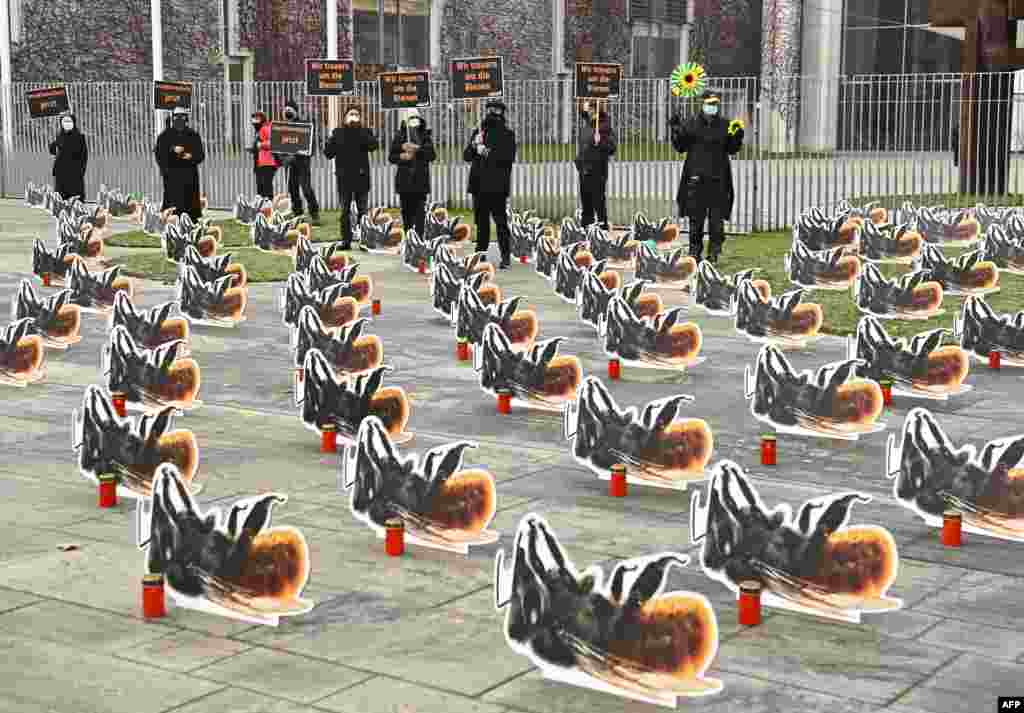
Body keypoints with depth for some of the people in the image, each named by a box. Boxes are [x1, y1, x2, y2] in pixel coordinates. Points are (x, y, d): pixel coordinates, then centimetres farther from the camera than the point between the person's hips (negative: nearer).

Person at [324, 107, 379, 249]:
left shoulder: (365, 132, 6)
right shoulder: (338, 132, 8)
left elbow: (374, 145, -14)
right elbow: (328, 152, 5)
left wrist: (359, 129, -15)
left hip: (361, 177, -1)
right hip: (344, 177, 1)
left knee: (362, 210, 0)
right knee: (345, 211, 5)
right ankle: (346, 240, 10)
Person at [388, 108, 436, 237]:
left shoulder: (425, 136, 7)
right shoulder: (399, 136, 7)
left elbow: (432, 155, -3)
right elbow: (391, 156, 8)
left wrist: (417, 149, -15)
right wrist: (402, 156, -11)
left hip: (420, 178, -1)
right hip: (404, 178, 1)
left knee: (420, 209, -9)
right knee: (406, 209, 5)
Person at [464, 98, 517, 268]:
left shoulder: (507, 134, 3)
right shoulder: (478, 132, 17)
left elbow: (509, 157, -9)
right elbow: (466, 155, 12)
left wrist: (487, 152, -15)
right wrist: (474, 146, -8)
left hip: (497, 186, -5)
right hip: (479, 185, 5)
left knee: (501, 221, -8)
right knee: (481, 222, 11)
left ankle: (506, 256, -7)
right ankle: (480, 253, 18)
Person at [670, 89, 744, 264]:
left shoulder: (725, 125, 8)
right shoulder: (692, 124, 5)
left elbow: (731, 149, 12)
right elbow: (680, 147, 8)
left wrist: (737, 137, -6)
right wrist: (676, 131, -6)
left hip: (718, 178, 1)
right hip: (696, 177, -1)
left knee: (717, 217, -1)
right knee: (695, 217, 4)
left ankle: (714, 252, 6)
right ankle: (695, 250, 14)